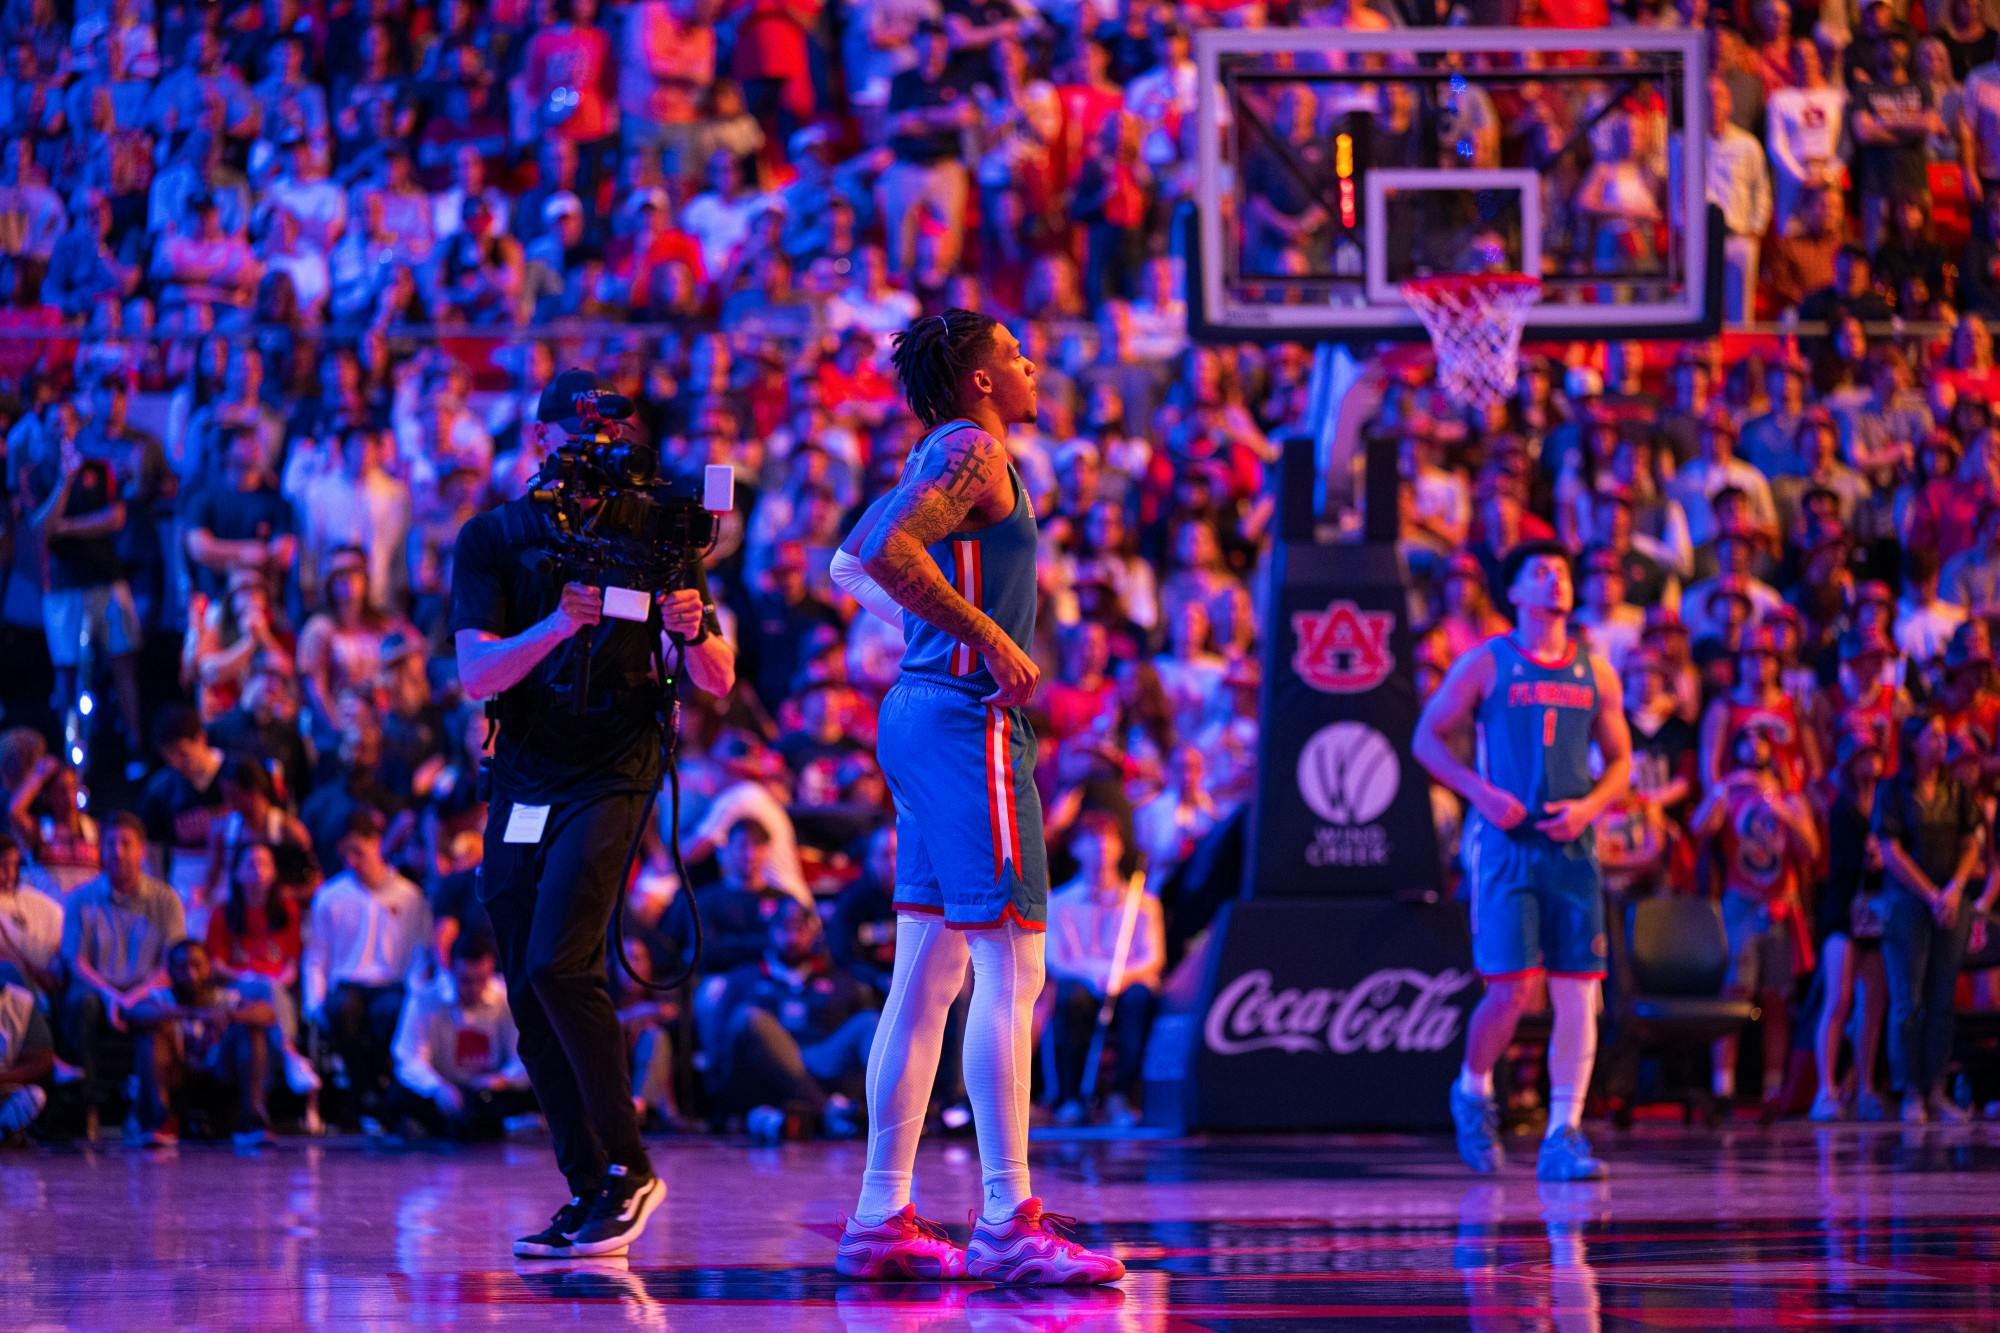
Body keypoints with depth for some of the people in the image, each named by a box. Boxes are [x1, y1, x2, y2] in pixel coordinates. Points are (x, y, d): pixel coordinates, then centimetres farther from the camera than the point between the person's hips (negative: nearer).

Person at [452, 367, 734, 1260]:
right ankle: (588, 1192, 8)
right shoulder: (492, 540, 2)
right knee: (528, 992, 1)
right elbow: (475, 675, -11)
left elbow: (719, 683, -1)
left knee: (559, 966, -20)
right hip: (522, 775, 3)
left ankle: (628, 1167, -10)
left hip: (613, 769, -3)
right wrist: (559, 625, -28)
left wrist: (692, 630, -24)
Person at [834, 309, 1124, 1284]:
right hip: (968, 719, -10)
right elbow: (891, 553, -25)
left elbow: (857, 558, 31)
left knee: (927, 976, 9)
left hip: (923, 710, 10)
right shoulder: (973, 452, -10)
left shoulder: (939, 458, 19)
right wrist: (989, 638, -20)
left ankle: (882, 1220, 9)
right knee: (1012, 968, -12)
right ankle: (1007, 1223, -16)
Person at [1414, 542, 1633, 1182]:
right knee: (1512, 988, -10)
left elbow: (1619, 762, 16)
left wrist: (1588, 806, -4)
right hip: (1504, 843, -4)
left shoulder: (1595, 673, 11)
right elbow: (1428, 738, 4)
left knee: (1579, 994, -4)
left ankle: (1563, 1135, 1)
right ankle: (1473, 1090, 19)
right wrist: (1481, 792, -10)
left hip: (1570, 845, 4)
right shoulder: (1485, 665, 1)